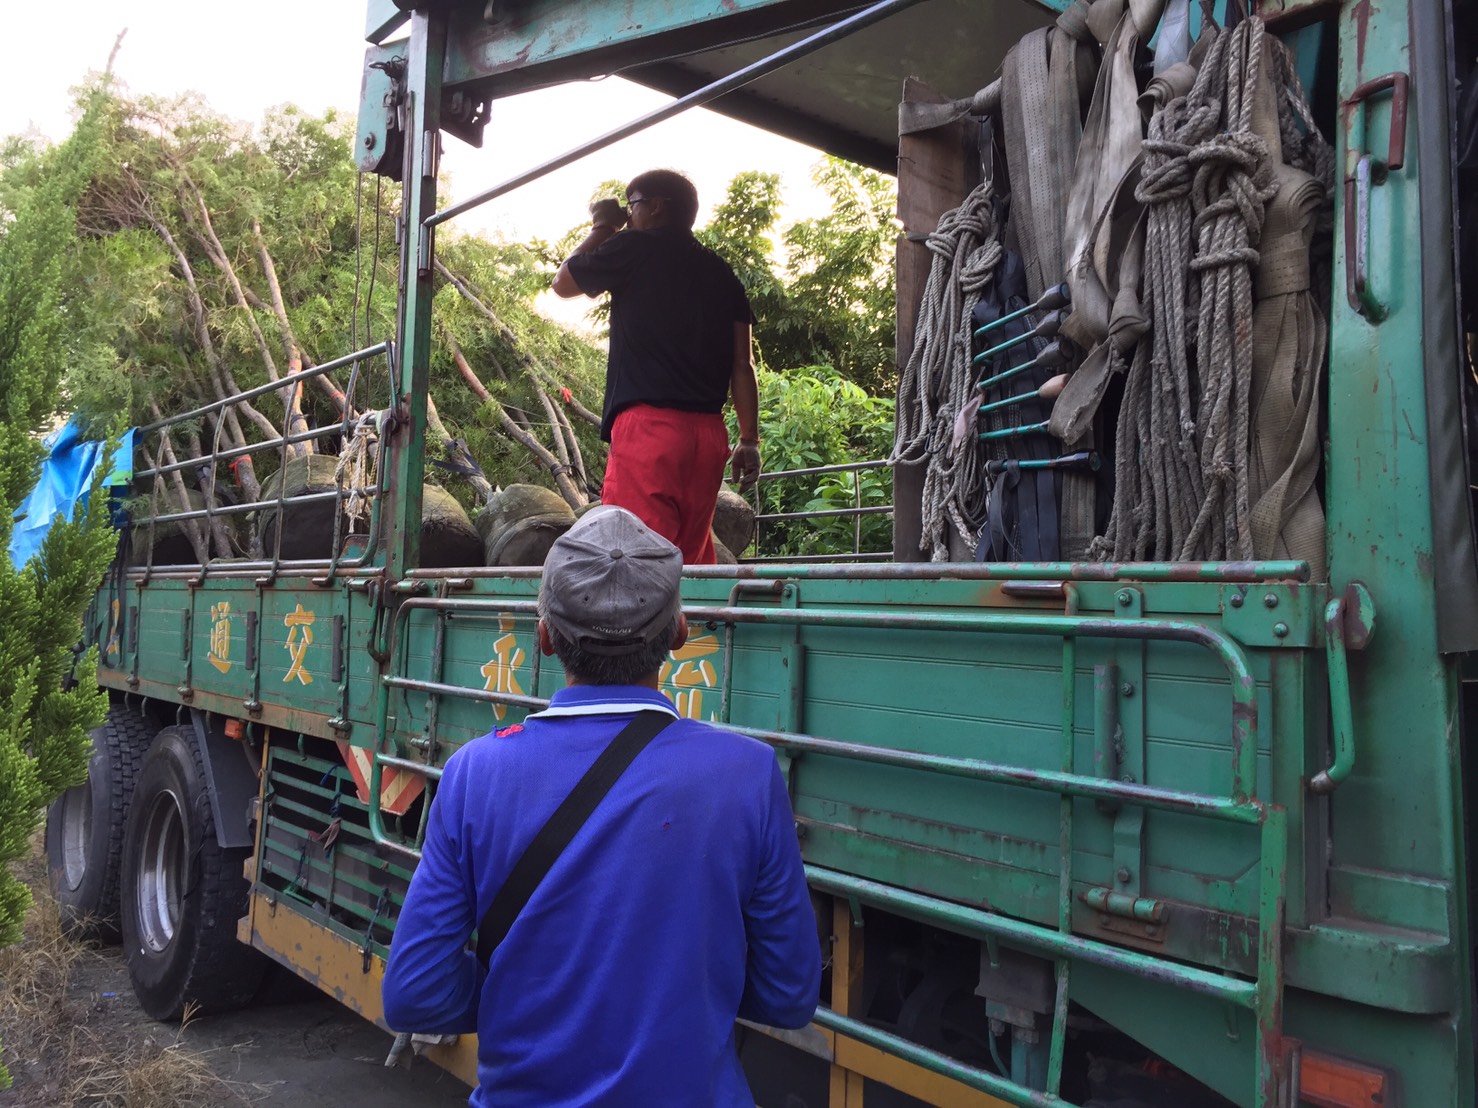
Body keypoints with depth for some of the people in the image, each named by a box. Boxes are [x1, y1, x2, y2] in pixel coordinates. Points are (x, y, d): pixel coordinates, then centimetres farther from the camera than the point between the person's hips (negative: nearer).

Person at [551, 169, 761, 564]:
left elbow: (563, 283, 17)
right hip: (709, 431, 7)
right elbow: (741, 363, 12)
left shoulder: (635, 248, 3)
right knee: (691, 559, 9)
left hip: (649, 423, -6)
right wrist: (749, 440, 13)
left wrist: (601, 227, 28)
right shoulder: (720, 273, 18)